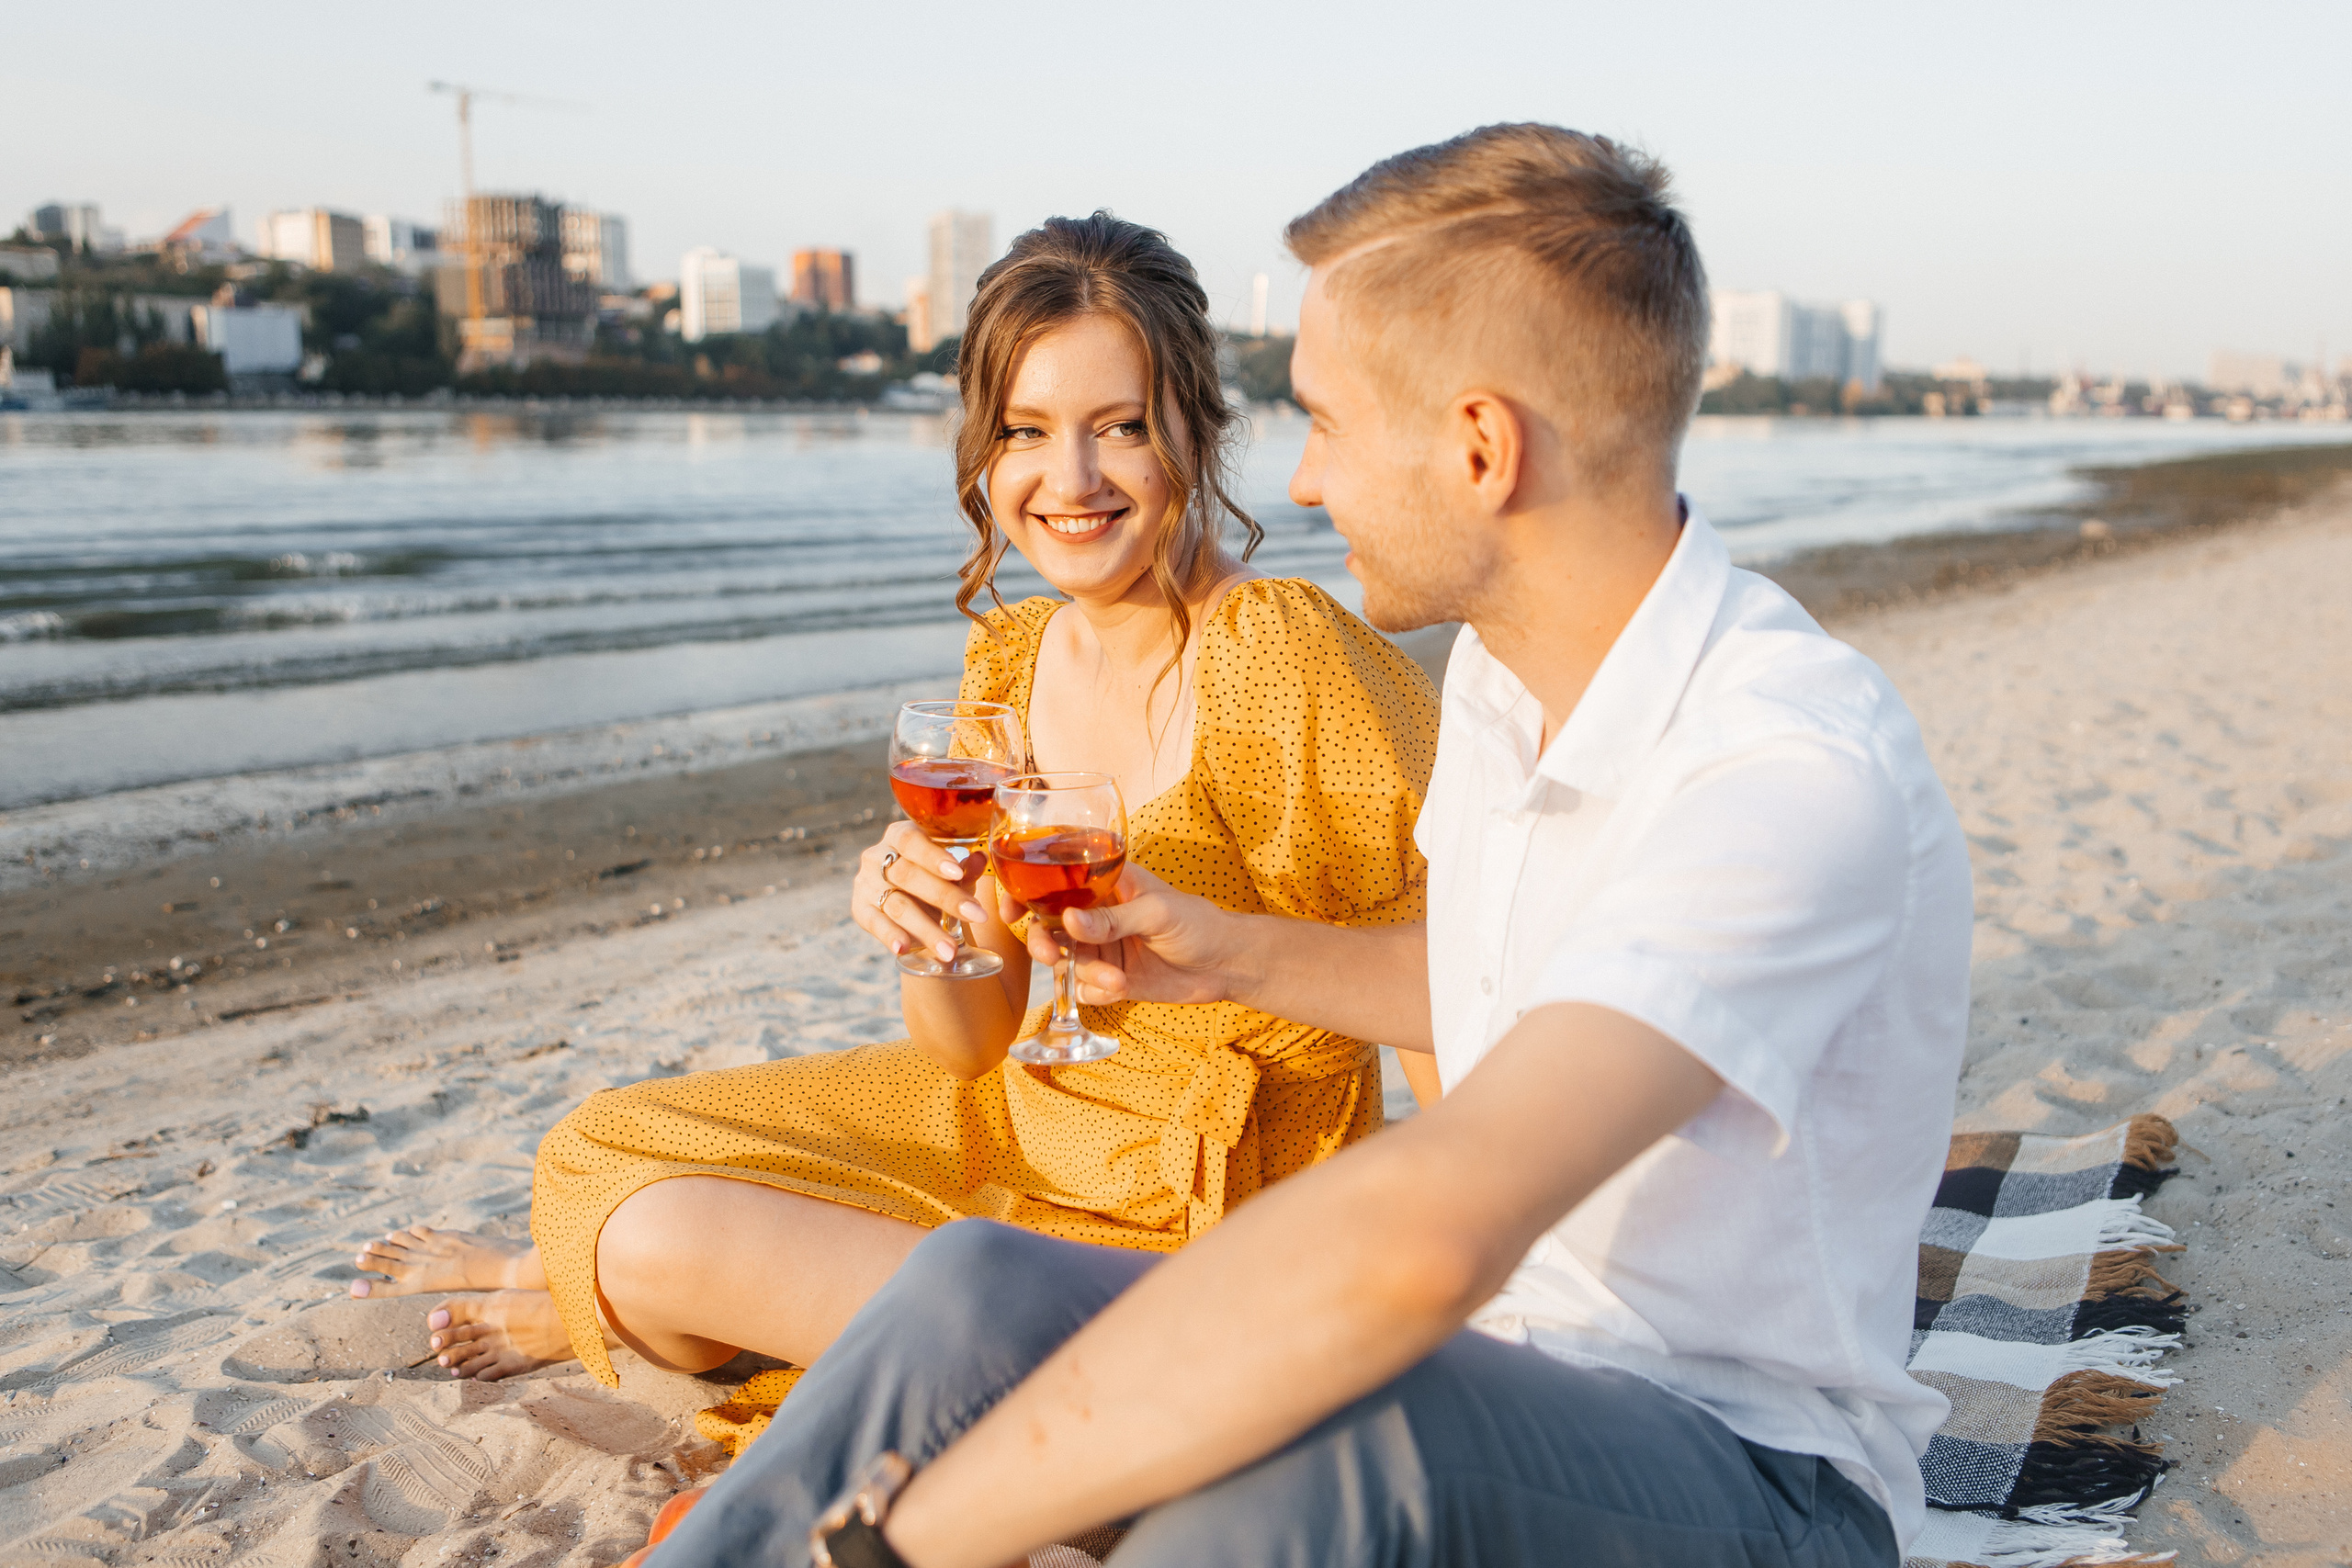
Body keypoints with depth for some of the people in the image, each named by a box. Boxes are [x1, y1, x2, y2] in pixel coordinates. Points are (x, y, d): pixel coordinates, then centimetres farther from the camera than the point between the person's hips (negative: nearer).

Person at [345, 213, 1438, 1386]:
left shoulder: (1279, 651, -23)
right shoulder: (1007, 663, -1)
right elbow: (969, 1041, -2)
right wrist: (922, 923, -22)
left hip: (1207, 1214, -6)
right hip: (1035, 1108, 6)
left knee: (657, 1245, -10)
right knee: (609, 1148, 7)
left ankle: (583, 1299, 27)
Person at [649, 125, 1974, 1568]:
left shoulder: (1802, 772, -28)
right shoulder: (1504, 665, 2)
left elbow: (1422, 1238, -42)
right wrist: (1237, 954, 7)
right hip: (1487, 1364, 7)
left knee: (1314, 1444, -38)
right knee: (981, 1286, -17)